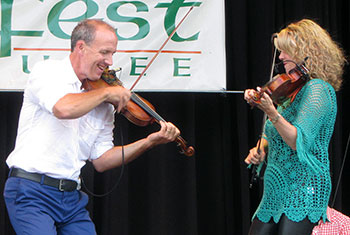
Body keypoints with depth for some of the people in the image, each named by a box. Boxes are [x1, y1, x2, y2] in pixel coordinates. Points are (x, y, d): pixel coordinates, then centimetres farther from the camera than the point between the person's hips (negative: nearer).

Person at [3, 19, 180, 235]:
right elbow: (63, 108, -27)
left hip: (72, 197, 6)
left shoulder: (103, 104, 11)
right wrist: (106, 93, -13)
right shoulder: (47, 71, -5)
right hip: (32, 192, -6)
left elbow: (101, 161, 11)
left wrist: (150, 142, 1)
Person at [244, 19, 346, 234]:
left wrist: (271, 112, -35)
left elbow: (299, 142, -23)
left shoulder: (317, 89, -11)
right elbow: (274, 136, 25)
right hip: (276, 192, 9)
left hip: (302, 192, -9)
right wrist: (261, 148, 4)